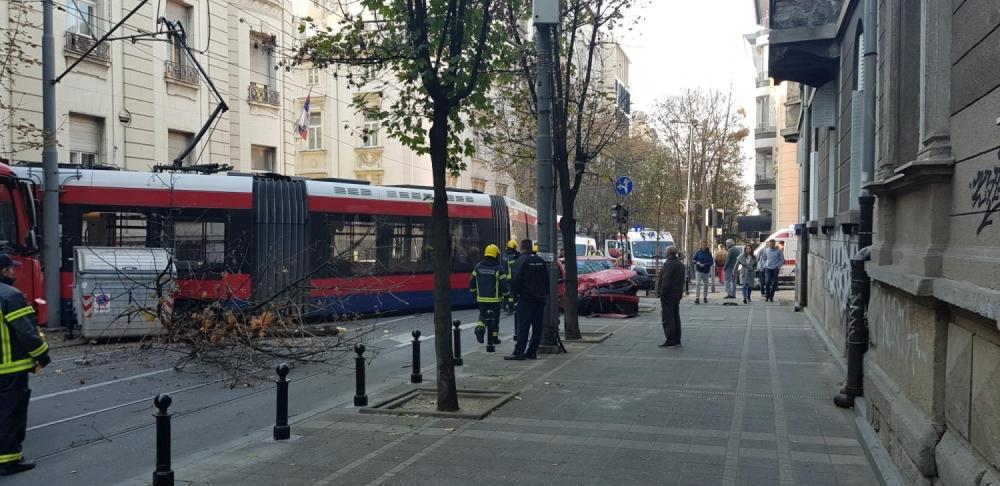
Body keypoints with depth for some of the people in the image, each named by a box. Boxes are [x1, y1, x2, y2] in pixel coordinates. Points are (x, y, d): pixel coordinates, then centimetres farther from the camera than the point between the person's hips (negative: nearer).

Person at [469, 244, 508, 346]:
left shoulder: (478, 267, 2)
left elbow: (472, 282, 6)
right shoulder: (499, 268, -10)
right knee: (495, 317, 10)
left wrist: (474, 292, 20)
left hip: (481, 298, 3)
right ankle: (494, 337, 17)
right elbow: (503, 284, -10)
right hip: (495, 299, -3)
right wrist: (505, 293, 7)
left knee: (483, 315, 15)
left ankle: (480, 328, -13)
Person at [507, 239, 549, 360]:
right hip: (540, 298, 6)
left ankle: (518, 352, -10)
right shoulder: (540, 260, 13)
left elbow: (516, 280, -14)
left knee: (523, 326, -7)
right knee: (537, 326, 9)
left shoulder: (521, 261, -8)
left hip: (526, 298, -6)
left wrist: (515, 292, -2)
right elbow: (546, 279, 16)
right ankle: (532, 351, 11)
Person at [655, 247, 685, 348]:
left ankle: (671, 341, -7)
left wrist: (662, 293, -18)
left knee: (668, 318, -6)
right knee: (675, 317, 14)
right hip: (677, 294, 10)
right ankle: (677, 340, 17)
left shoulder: (669, 264, -17)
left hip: (668, 294, -10)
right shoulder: (680, 264, 14)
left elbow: (666, 281, -22)